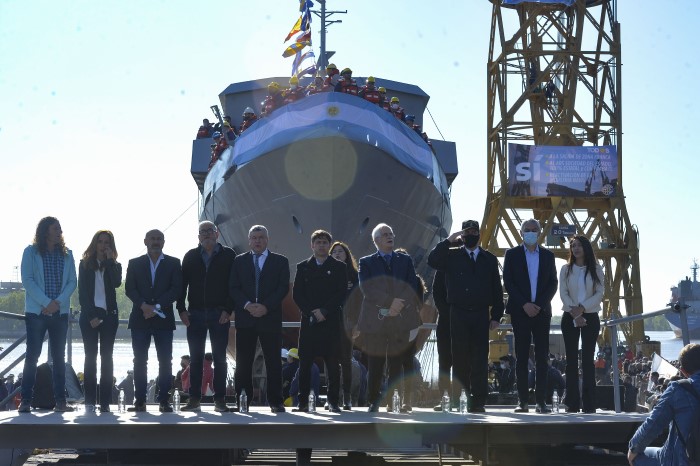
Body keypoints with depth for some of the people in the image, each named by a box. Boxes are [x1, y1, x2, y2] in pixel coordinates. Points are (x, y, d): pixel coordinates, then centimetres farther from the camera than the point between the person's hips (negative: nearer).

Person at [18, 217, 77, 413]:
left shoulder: (66, 254, 10)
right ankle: (25, 400, -2)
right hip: (36, 311, -3)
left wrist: (58, 302, -10)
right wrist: (46, 302, -15)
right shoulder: (31, 252, 1)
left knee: (59, 357, 4)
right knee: (32, 355, -4)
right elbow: (27, 280, -7)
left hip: (60, 312, 3)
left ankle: (60, 400, 6)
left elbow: (72, 281, 5)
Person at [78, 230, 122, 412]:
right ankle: (90, 401, -3)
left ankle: (105, 402, -3)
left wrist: (109, 260, -7)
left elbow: (117, 283, -11)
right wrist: (91, 316, -8)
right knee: (91, 356, -3)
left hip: (109, 315, 1)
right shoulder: (85, 264, 7)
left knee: (106, 356, -2)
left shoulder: (114, 265, 10)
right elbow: (82, 292, 1)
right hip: (89, 315, -1)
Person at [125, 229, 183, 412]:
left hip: (163, 319, -1)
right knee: (140, 360, -1)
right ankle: (139, 400, 1)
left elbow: (176, 288, -1)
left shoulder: (173, 263, 9)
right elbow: (130, 289, 3)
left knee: (165, 361, -3)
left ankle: (164, 400, 0)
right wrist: (144, 305, -14)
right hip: (140, 318, 1)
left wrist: (156, 306, -11)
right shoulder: (134, 263, 12)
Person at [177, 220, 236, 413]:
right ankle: (194, 398, 8)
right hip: (195, 314, 2)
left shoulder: (228, 255, 4)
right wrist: (182, 309, -1)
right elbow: (182, 283, 8)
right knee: (195, 358, 4)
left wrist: (228, 310, -9)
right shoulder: (191, 256, 10)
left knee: (220, 358, 1)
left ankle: (220, 399, 4)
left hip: (220, 315, -2)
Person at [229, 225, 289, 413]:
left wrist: (266, 306, -12)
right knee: (243, 363, 1)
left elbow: (283, 288, 0)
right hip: (245, 319, 1)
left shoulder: (280, 261, 8)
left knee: (273, 362, -1)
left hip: (270, 317, -1)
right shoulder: (239, 261, 12)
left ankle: (275, 401, 3)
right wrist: (247, 305, -12)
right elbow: (233, 288, 5)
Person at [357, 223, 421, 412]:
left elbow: (412, 287, 4)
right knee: (375, 365, 1)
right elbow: (367, 289, -7)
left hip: (400, 319, 2)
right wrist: (390, 302, -17)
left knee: (397, 365, 1)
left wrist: (398, 306, -12)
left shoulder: (405, 260, 15)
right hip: (375, 320, -1)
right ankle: (374, 402, 9)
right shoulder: (366, 262, 8)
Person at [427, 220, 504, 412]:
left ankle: (478, 401, 3)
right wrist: (449, 240, -12)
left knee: (480, 359, 0)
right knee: (460, 358, 1)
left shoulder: (489, 259, 13)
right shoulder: (451, 255, 8)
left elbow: (497, 290, 11)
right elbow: (432, 260, -12)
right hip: (458, 315, -1)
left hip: (481, 315, 1)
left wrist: (496, 316, 4)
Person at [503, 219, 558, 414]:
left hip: (541, 310, 2)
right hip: (520, 311, -2)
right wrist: (524, 304, -11)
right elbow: (508, 282, -1)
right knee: (521, 356, -1)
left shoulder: (548, 256, 11)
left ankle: (541, 401, 0)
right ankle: (522, 401, -1)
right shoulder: (512, 254, 5)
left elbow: (553, 283, 7)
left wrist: (539, 305, -8)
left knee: (542, 356, -1)